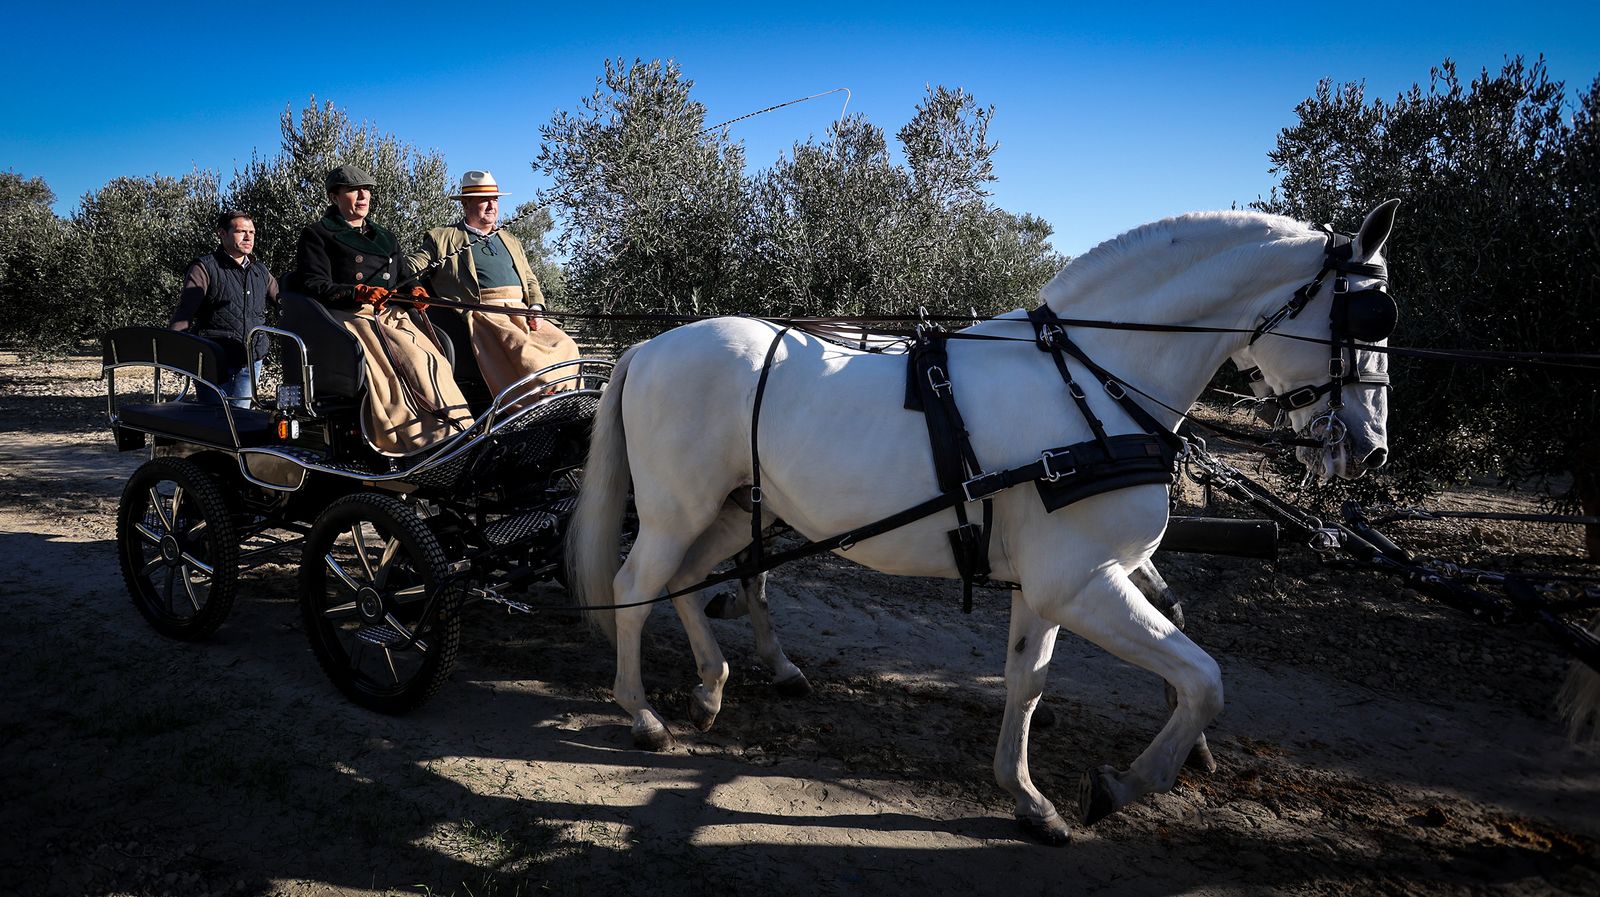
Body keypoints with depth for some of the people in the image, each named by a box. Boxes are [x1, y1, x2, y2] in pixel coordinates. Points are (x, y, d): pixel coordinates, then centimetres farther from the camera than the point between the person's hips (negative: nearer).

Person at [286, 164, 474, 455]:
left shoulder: (386, 238, 31)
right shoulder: (316, 234, 13)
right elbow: (312, 286, 0)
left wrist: (413, 291, 3)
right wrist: (357, 292, -18)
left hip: (393, 314, 6)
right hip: (351, 316, -6)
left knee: (431, 361, -25)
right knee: (402, 363, -34)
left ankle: (457, 430, -33)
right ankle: (419, 440, -42)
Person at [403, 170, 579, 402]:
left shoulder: (511, 242, 31)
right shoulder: (442, 238, 16)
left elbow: (531, 282, 26)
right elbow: (410, 267, 10)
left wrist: (536, 310, 6)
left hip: (521, 312, 6)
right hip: (483, 314, -6)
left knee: (565, 347, -17)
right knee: (520, 349, -33)